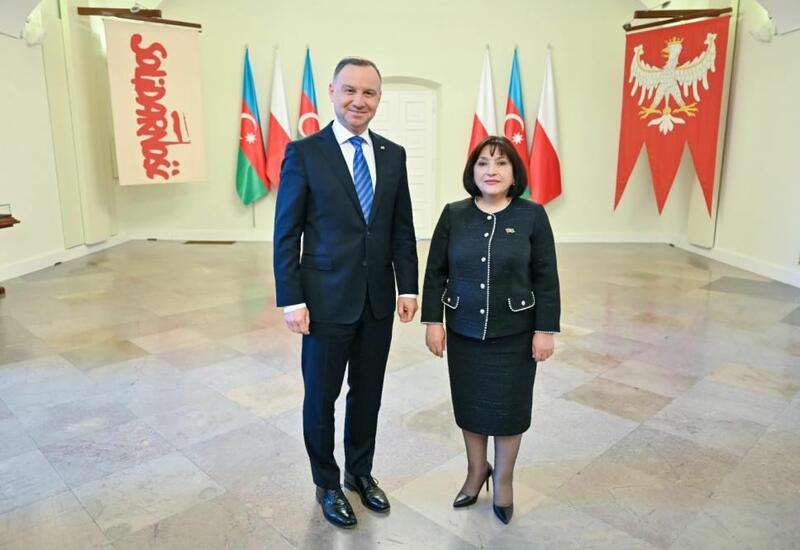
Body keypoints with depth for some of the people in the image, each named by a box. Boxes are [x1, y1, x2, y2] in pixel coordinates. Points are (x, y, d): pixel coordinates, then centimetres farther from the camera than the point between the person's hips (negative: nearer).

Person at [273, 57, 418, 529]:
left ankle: (361, 472, 39)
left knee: (368, 394, 16)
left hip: (378, 301, 4)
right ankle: (328, 484, 33)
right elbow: (287, 235, -7)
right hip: (327, 300, -3)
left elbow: (403, 230, 8)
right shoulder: (304, 153, -6)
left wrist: (407, 287, 3)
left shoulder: (393, 155, 6)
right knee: (321, 398, 11)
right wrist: (291, 300, -11)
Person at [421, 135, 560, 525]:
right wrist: (433, 321, -3)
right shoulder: (453, 215, -2)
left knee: (508, 406, 11)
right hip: (463, 332, 2)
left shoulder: (532, 216, -6)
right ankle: (476, 471, 38)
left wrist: (545, 330, -7)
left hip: (515, 333, -1)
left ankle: (503, 478, 35)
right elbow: (435, 272, 0)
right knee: (470, 404, 14)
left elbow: (546, 279, -5)